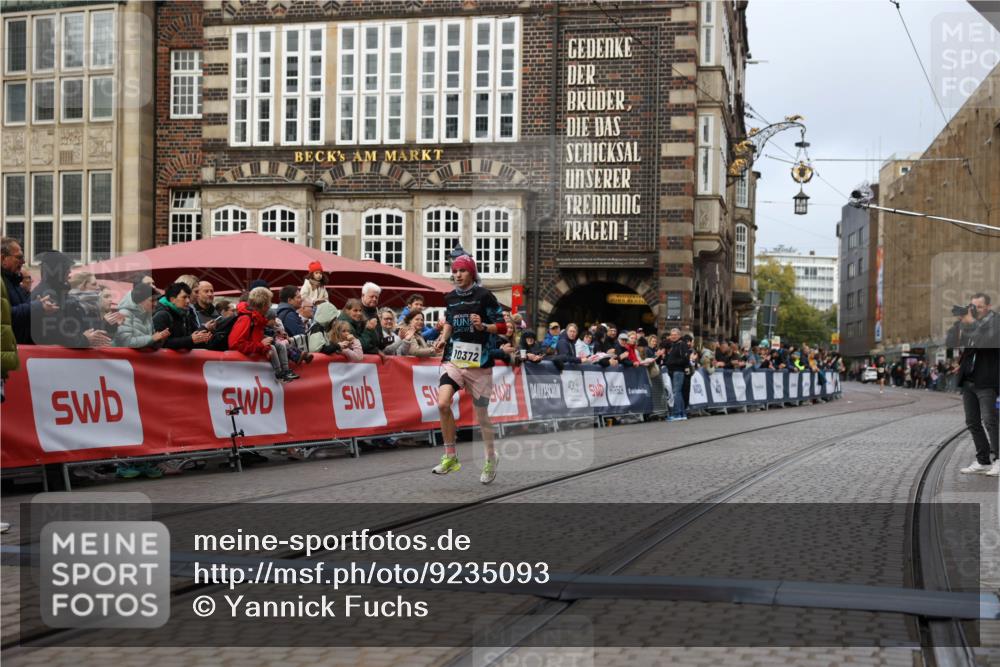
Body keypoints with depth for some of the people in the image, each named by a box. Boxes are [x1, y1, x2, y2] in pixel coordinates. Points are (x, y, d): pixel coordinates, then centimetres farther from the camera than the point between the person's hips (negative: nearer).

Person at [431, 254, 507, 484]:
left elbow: (502, 327, -4)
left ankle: (491, 459, 27)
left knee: (481, 413, 5)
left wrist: (483, 326, -21)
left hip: (479, 362, -3)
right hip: (453, 359, 3)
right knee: (443, 403, -19)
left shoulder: (484, 296, -5)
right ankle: (450, 457, -6)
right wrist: (443, 339, 9)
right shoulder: (450, 298, 9)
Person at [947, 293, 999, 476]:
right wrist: (958, 323, -4)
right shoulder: (968, 324, 12)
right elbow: (950, 344, 8)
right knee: (972, 422, 8)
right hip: (968, 380, 7)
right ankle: (982, 461, 15)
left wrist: (972, 323, -18)